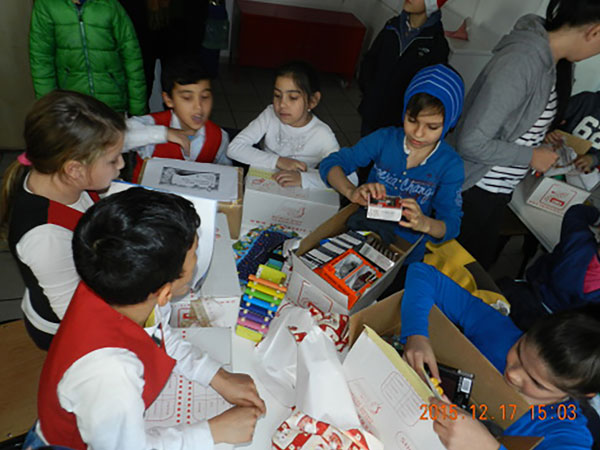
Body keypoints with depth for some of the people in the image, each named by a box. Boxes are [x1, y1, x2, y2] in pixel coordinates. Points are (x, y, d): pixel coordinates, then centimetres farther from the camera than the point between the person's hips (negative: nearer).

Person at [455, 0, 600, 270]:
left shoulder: (558, 62, 2)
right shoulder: (520, 62, -26)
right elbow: (471, 144, -27)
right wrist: (531, 157, -17)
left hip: (499, 193, 9)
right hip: (473, 189, -8)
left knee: (479, 265, 21)